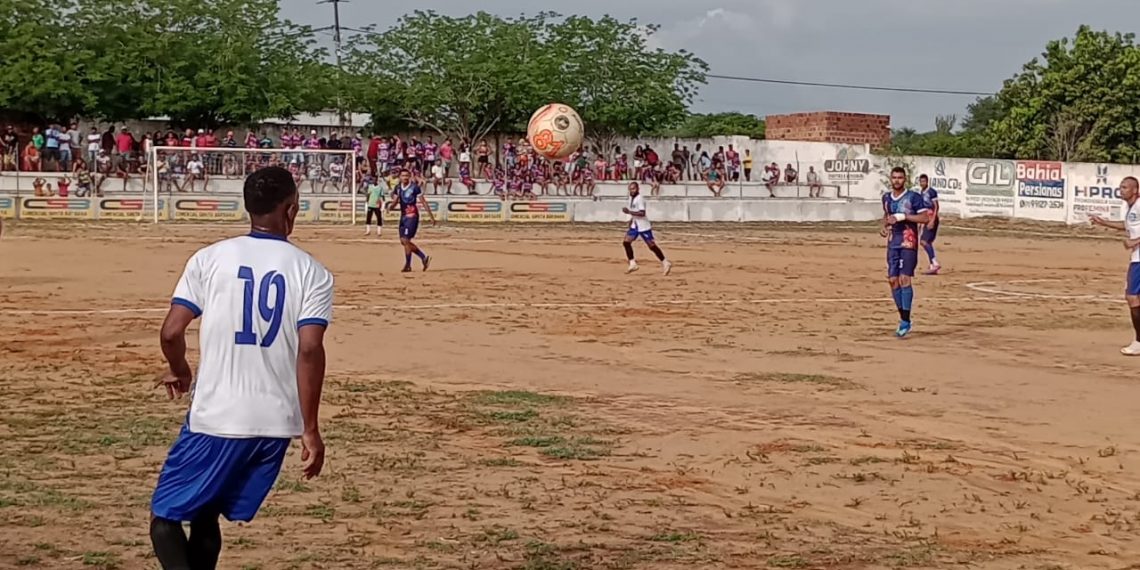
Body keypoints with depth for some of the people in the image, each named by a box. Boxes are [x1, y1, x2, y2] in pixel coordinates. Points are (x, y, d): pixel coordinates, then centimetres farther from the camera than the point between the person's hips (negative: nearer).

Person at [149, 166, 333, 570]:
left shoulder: (210, 259, -2)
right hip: (276, 422, 3)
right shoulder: (312, 273, -1)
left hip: (215, 418, -3)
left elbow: (171, 333, -7)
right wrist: (310, 430, -7)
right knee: (205, 517, 21)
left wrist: (180, 372, 15)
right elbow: (310, 351, -11)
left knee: (166, 518, 8)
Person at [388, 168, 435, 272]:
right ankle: (424, 257, 21)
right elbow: (394, 204, 7)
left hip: (412, 216, -7)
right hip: (403, 216, 7)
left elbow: (424, 202, -6)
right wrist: (391, 206, -18)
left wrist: (432, 216, -5)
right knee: (403, 241, 8)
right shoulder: (398, 188, 7)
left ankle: (408, 266, -1)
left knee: (406, 240, -12)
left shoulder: (415, 187, -10)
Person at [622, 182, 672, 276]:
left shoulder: (640, 198, -18)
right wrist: (632, 219, 16)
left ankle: (665, 263, 5)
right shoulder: (631, 198, 10)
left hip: (643, 226, -9)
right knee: (626, 242, -1)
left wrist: (629, 212, -28)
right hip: (635, 226, 9)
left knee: (652, 245, -4)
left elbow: (642, 213, -26)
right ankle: (632, 264, 3)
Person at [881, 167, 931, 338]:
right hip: (893, 243, 6)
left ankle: (906, 321, -13)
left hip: (908, 243, -6)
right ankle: (903, 318, 15)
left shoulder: (913, 197, -7)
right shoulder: (887, 198, 11)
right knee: (892, 280, 3)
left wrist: (902, 216, -19)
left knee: (904, 279, -15)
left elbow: (925, 218, -13)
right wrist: (885, 226, 8)